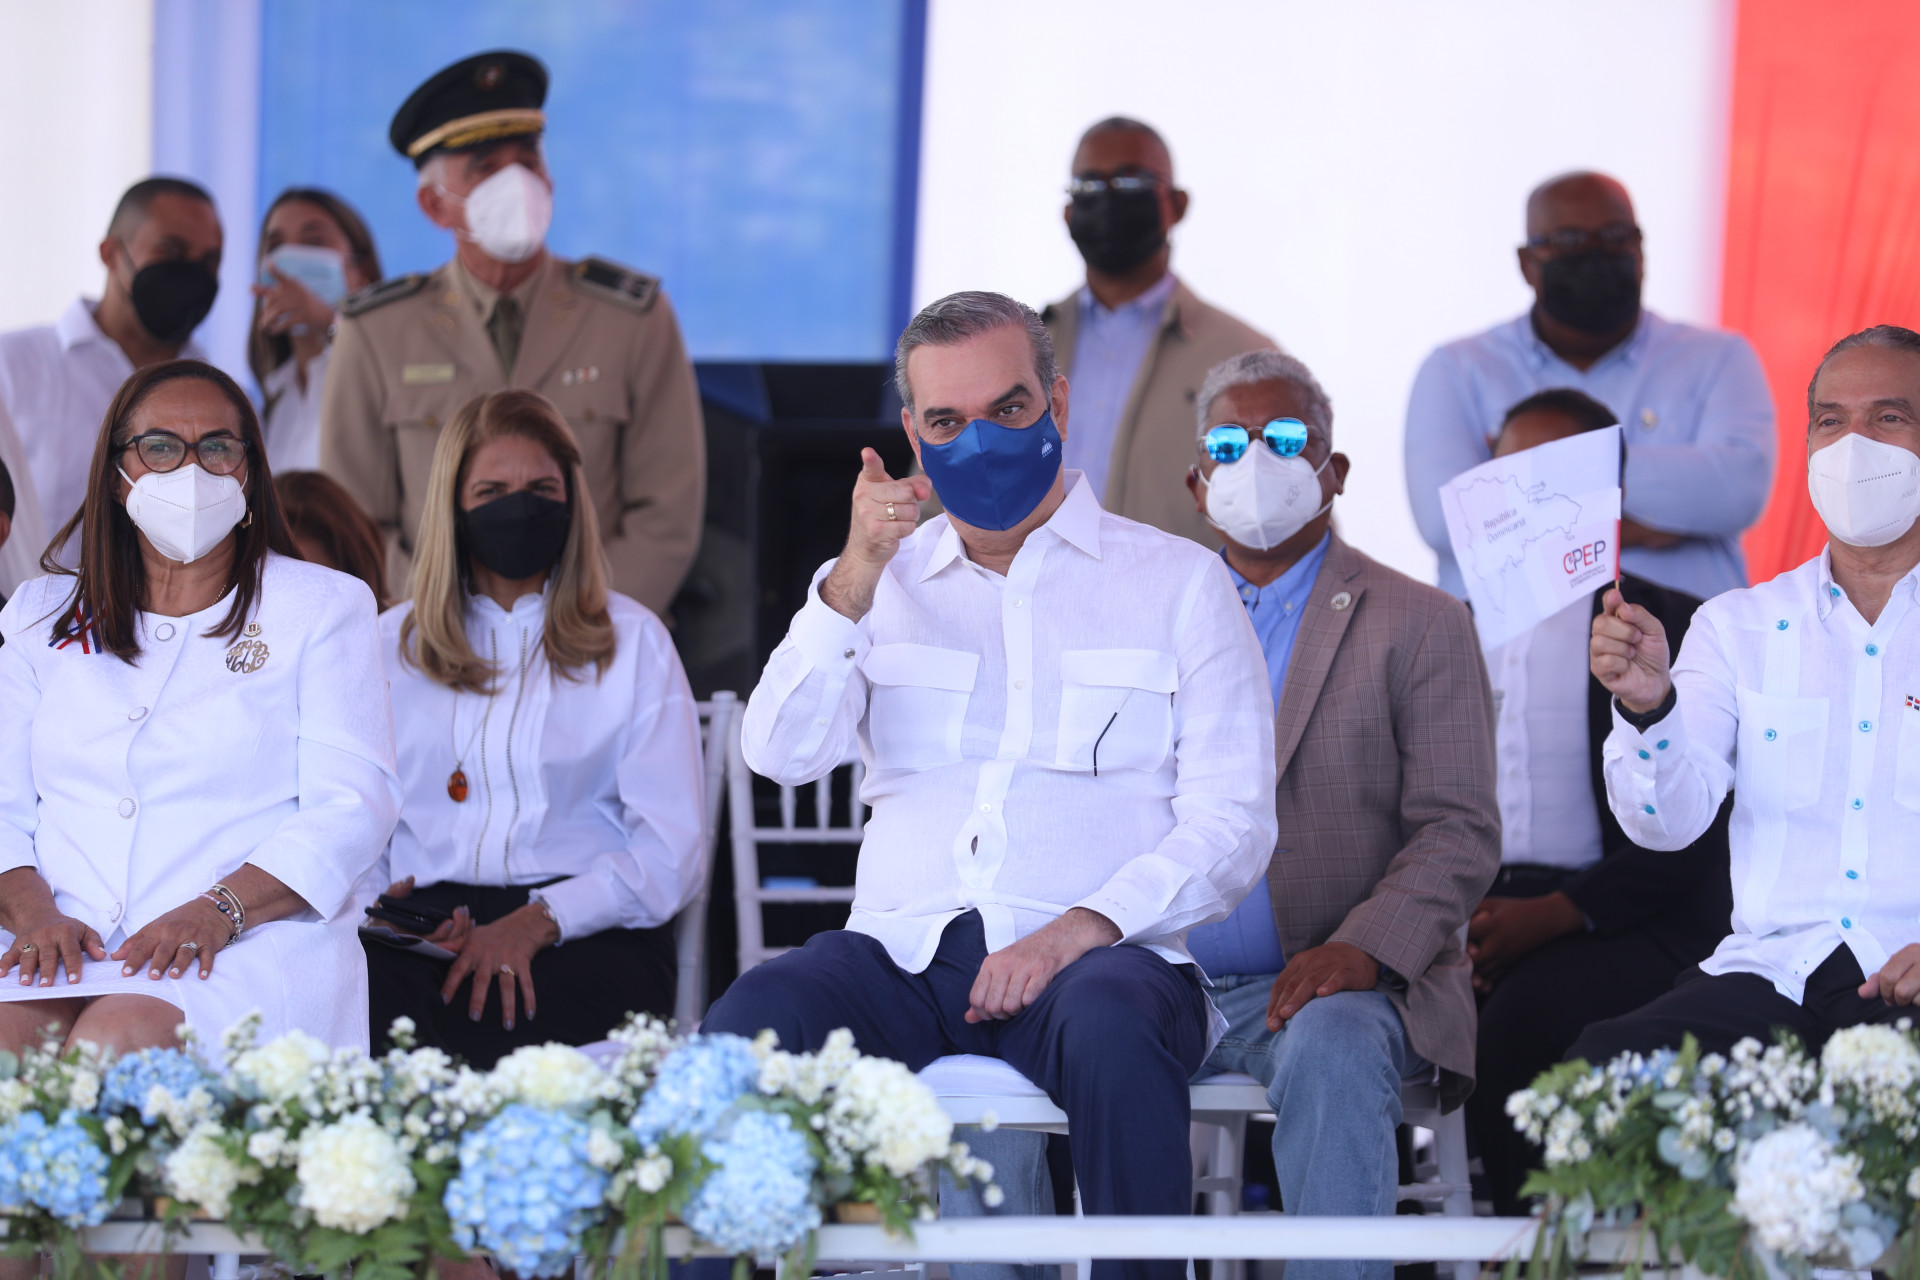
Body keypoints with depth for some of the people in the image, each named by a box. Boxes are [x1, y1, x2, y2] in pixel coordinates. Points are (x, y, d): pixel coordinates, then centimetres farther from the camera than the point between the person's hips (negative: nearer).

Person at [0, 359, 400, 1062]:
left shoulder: (324, 605, 13)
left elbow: (351, 803, 1)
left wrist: (219, 908, -16)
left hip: (250, 944, -2)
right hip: (66, 944, 2)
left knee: (118, 1038, -35)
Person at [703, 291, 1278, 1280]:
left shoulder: (1177, 581, 12)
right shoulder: (886, 581, 21)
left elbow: (1232, 823, 3)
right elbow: (782, 753, 5)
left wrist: (1083, 927, -14)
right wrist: (855, 578, -9)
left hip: (1102, 953, -2)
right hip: (900, 950, 2)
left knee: (1114, 1030, -39)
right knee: (749, 1021, -31)